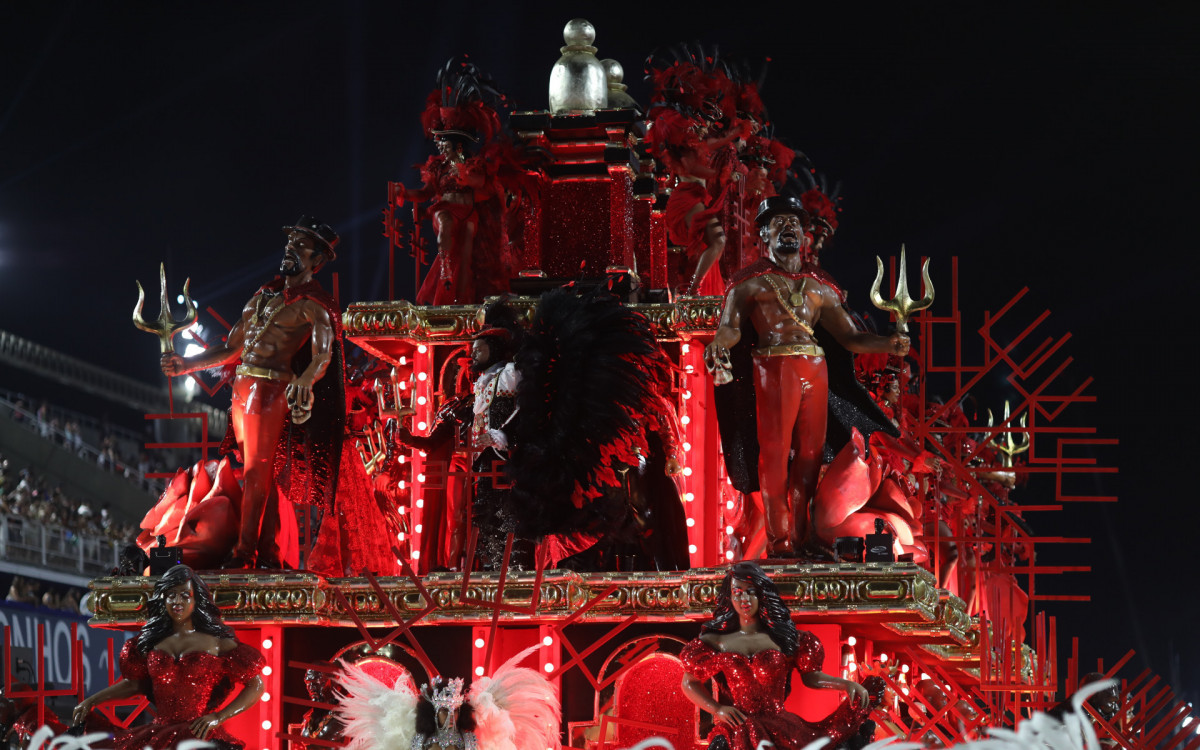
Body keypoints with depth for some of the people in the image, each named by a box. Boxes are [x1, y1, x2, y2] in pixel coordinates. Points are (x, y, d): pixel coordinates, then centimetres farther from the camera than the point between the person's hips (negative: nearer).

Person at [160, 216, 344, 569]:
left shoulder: (314, 305, -3)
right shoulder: (265, 295, 20)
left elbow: (322, 355, -20)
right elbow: (231, 347, 23)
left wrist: (304, 381, -41)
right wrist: (187, 364, 16)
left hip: (272, 390, -7)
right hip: (242, 389, 7)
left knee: (257, 472, -8)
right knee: (261, 474, 8)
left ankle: (244, 553, -8)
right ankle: (268, 553, 10)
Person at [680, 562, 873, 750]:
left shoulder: (783, 637, 9)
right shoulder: (718, 641, 9)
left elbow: (810, 676, 12)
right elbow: (690, 683, 14)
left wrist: (848, 684, -3)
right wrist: (717, 709, 0)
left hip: (780, 728, 1)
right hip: (736, 732, -1)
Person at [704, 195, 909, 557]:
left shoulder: (820, 287, 20)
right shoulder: (751, 281, 9)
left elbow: (849, 336, 17)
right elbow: (731, 327, -2)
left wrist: (887, 345, 1)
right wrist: (719, 344, -25)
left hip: (815, 371, 4)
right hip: (773, 370, -4)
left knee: (809, 453, 1)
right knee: (775, 452, -9)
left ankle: (800, 538, 7)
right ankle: (778, 540, -4)